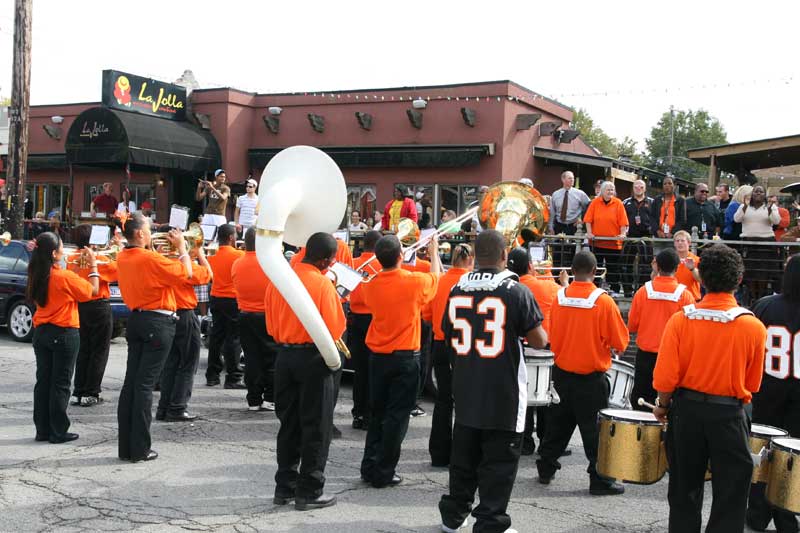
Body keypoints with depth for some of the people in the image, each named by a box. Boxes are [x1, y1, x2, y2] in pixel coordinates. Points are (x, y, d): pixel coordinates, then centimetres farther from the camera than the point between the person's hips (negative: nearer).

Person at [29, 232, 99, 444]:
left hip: (41, 332, 6)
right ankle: (58, 432, 6)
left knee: (43, 381, 11)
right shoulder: (65, 277, -17)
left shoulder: (37, 276, 0)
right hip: (64, 334, -6)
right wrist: (93, 265, 3)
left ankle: (43, 430, 17)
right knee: (60, 384, 1)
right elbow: (93, 290, -7)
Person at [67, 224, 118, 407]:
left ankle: (78, 392, 13)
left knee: (83, 351, 13)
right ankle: (91, 394, 3)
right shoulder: (100, 260, -16)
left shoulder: (71, 260, 2)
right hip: (99, 307, -6)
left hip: (79, 307, 6)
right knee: (99, 352, 3)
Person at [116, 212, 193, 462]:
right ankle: (140, 449, 0)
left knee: (131, 382, 9)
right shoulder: (151, 258, -18)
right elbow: (186, 273, -13)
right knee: (145, 384, -5)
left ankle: (126, 447, 14)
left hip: (135, 320, 8)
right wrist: (181, 247, -1)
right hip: (158, 322, -8)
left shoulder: (122, 258, 6)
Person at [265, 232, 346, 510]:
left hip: (284, 355, 6)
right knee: (315, 427, 4)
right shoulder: (322, 283, -15)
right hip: (312, 357, -6)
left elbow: (271, 323, 10)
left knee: (289, 423, 15)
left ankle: (284, 487, 21)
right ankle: (309, 492, 8)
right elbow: (334, 329, -15)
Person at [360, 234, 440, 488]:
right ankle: (383, 473, 5)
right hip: (405, 357, -4)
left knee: (377, 413, 15)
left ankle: (369, 467, 21)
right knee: (397, 416, 2)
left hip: (377, 357, 4)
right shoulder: (414, 281, -14)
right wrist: (434, 251, 26)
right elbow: (435, 276, 8)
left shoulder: (371, 285, -4)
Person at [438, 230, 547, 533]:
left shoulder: (457, 290, 2)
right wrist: (529, 329, 13)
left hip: (465, 391, 5)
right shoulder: (516, 291, -12)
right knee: (499, 462, 4)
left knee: (463, 456, 18)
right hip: (503, 394, -5)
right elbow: (539, 341, -8)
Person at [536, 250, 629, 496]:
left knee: (558, 425, 17)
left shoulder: (559, 298, -5)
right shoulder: (604, 302, -16)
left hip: (562, 373, 4)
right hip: (592, 378, -4)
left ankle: (546, 469, 26)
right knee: (595, 430, 5)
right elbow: (621, 342, -8)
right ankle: (600, 480, 11)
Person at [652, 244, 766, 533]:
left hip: (687, 409, 2)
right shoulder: (753, 327, -10)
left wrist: (662, 405, 7)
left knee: (684, 488, 16)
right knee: (730, 493, 8)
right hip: (729, 414, -2)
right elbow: (752, 384, 0)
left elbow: (666, 376, -11)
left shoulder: (680, 319, -11)